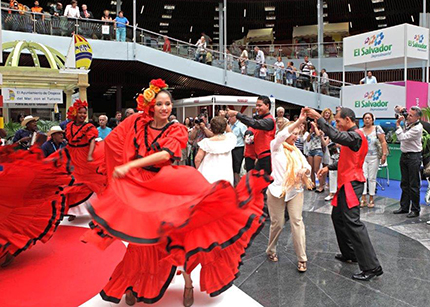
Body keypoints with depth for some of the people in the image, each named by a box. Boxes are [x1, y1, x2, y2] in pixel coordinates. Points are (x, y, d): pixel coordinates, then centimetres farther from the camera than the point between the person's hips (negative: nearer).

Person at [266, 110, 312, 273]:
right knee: (277, 223, 4)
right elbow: (282, 134, -22)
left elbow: (307, 167, 10)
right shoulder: (276, 147, -1)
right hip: (277, 190, -4)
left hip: (295, 191, 4)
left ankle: (302, 258, -1)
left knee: (297, 221, -5)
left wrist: (305, 171, -15)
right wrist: (299, 121, -33)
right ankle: (271, 251, 28)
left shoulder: (296, 150, 15)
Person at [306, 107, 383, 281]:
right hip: (347, 184, 11)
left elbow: (335, 136, -35)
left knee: (352, 223, -12)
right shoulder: (353, 136, 17)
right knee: (337, 217, 18)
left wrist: (318, 118, -31)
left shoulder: (356, 135, -15)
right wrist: (329, 167, 14)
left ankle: (372, 267, -8)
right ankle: (349, 254, 29)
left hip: (351, 185, -11)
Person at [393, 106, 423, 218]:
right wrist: (399, 110, 4)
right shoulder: (407, 122, 5)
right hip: (404, 155, 8)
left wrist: (398, 125, -15)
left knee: (414, 185, -4)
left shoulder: (417, 128, -18)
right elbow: (397, 110, 24)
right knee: (404, 183, 13)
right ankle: (404, 207, 21)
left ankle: (415, 210, 5)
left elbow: (402, 137, -23)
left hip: (413, 156, -8)